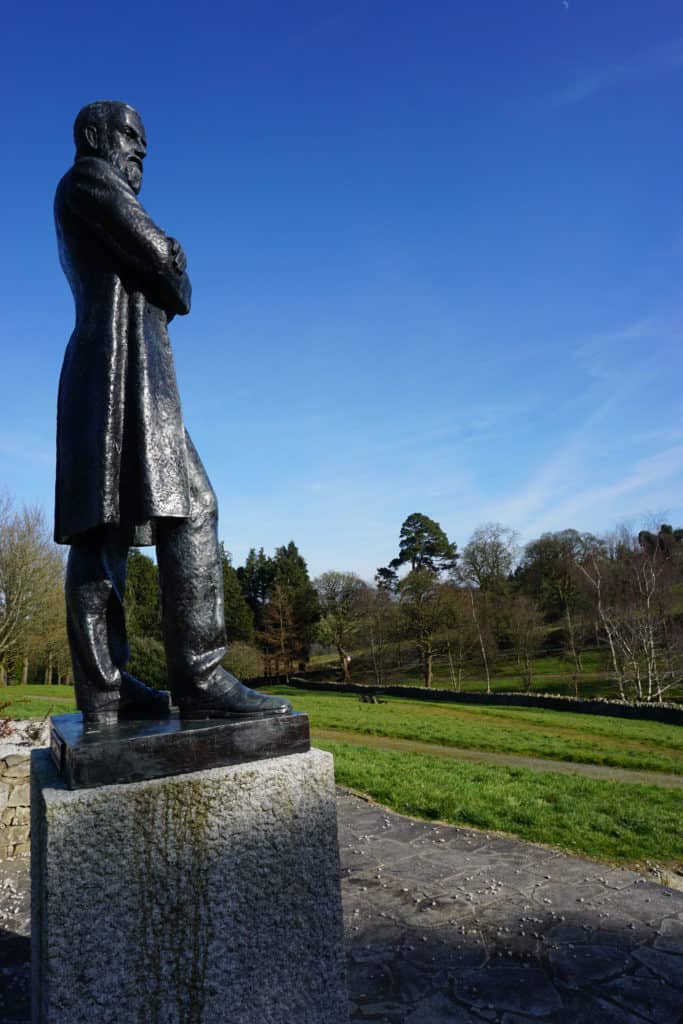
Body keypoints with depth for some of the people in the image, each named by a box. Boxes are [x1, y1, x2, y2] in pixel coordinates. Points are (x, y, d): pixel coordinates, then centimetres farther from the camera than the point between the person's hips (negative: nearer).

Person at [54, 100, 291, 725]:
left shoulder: (97, 232, 32)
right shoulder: (88, 177, 5)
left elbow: (161, 296, 27)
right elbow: (162, 256, -8)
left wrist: (167, 288, 7)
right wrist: (178, 287, 12)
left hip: (105, 374, 10)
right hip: (124, 364, -10)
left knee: (103, 526, -2)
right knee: (190, 507, -20)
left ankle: (102, 687, -5)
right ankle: (200, 676, -25)